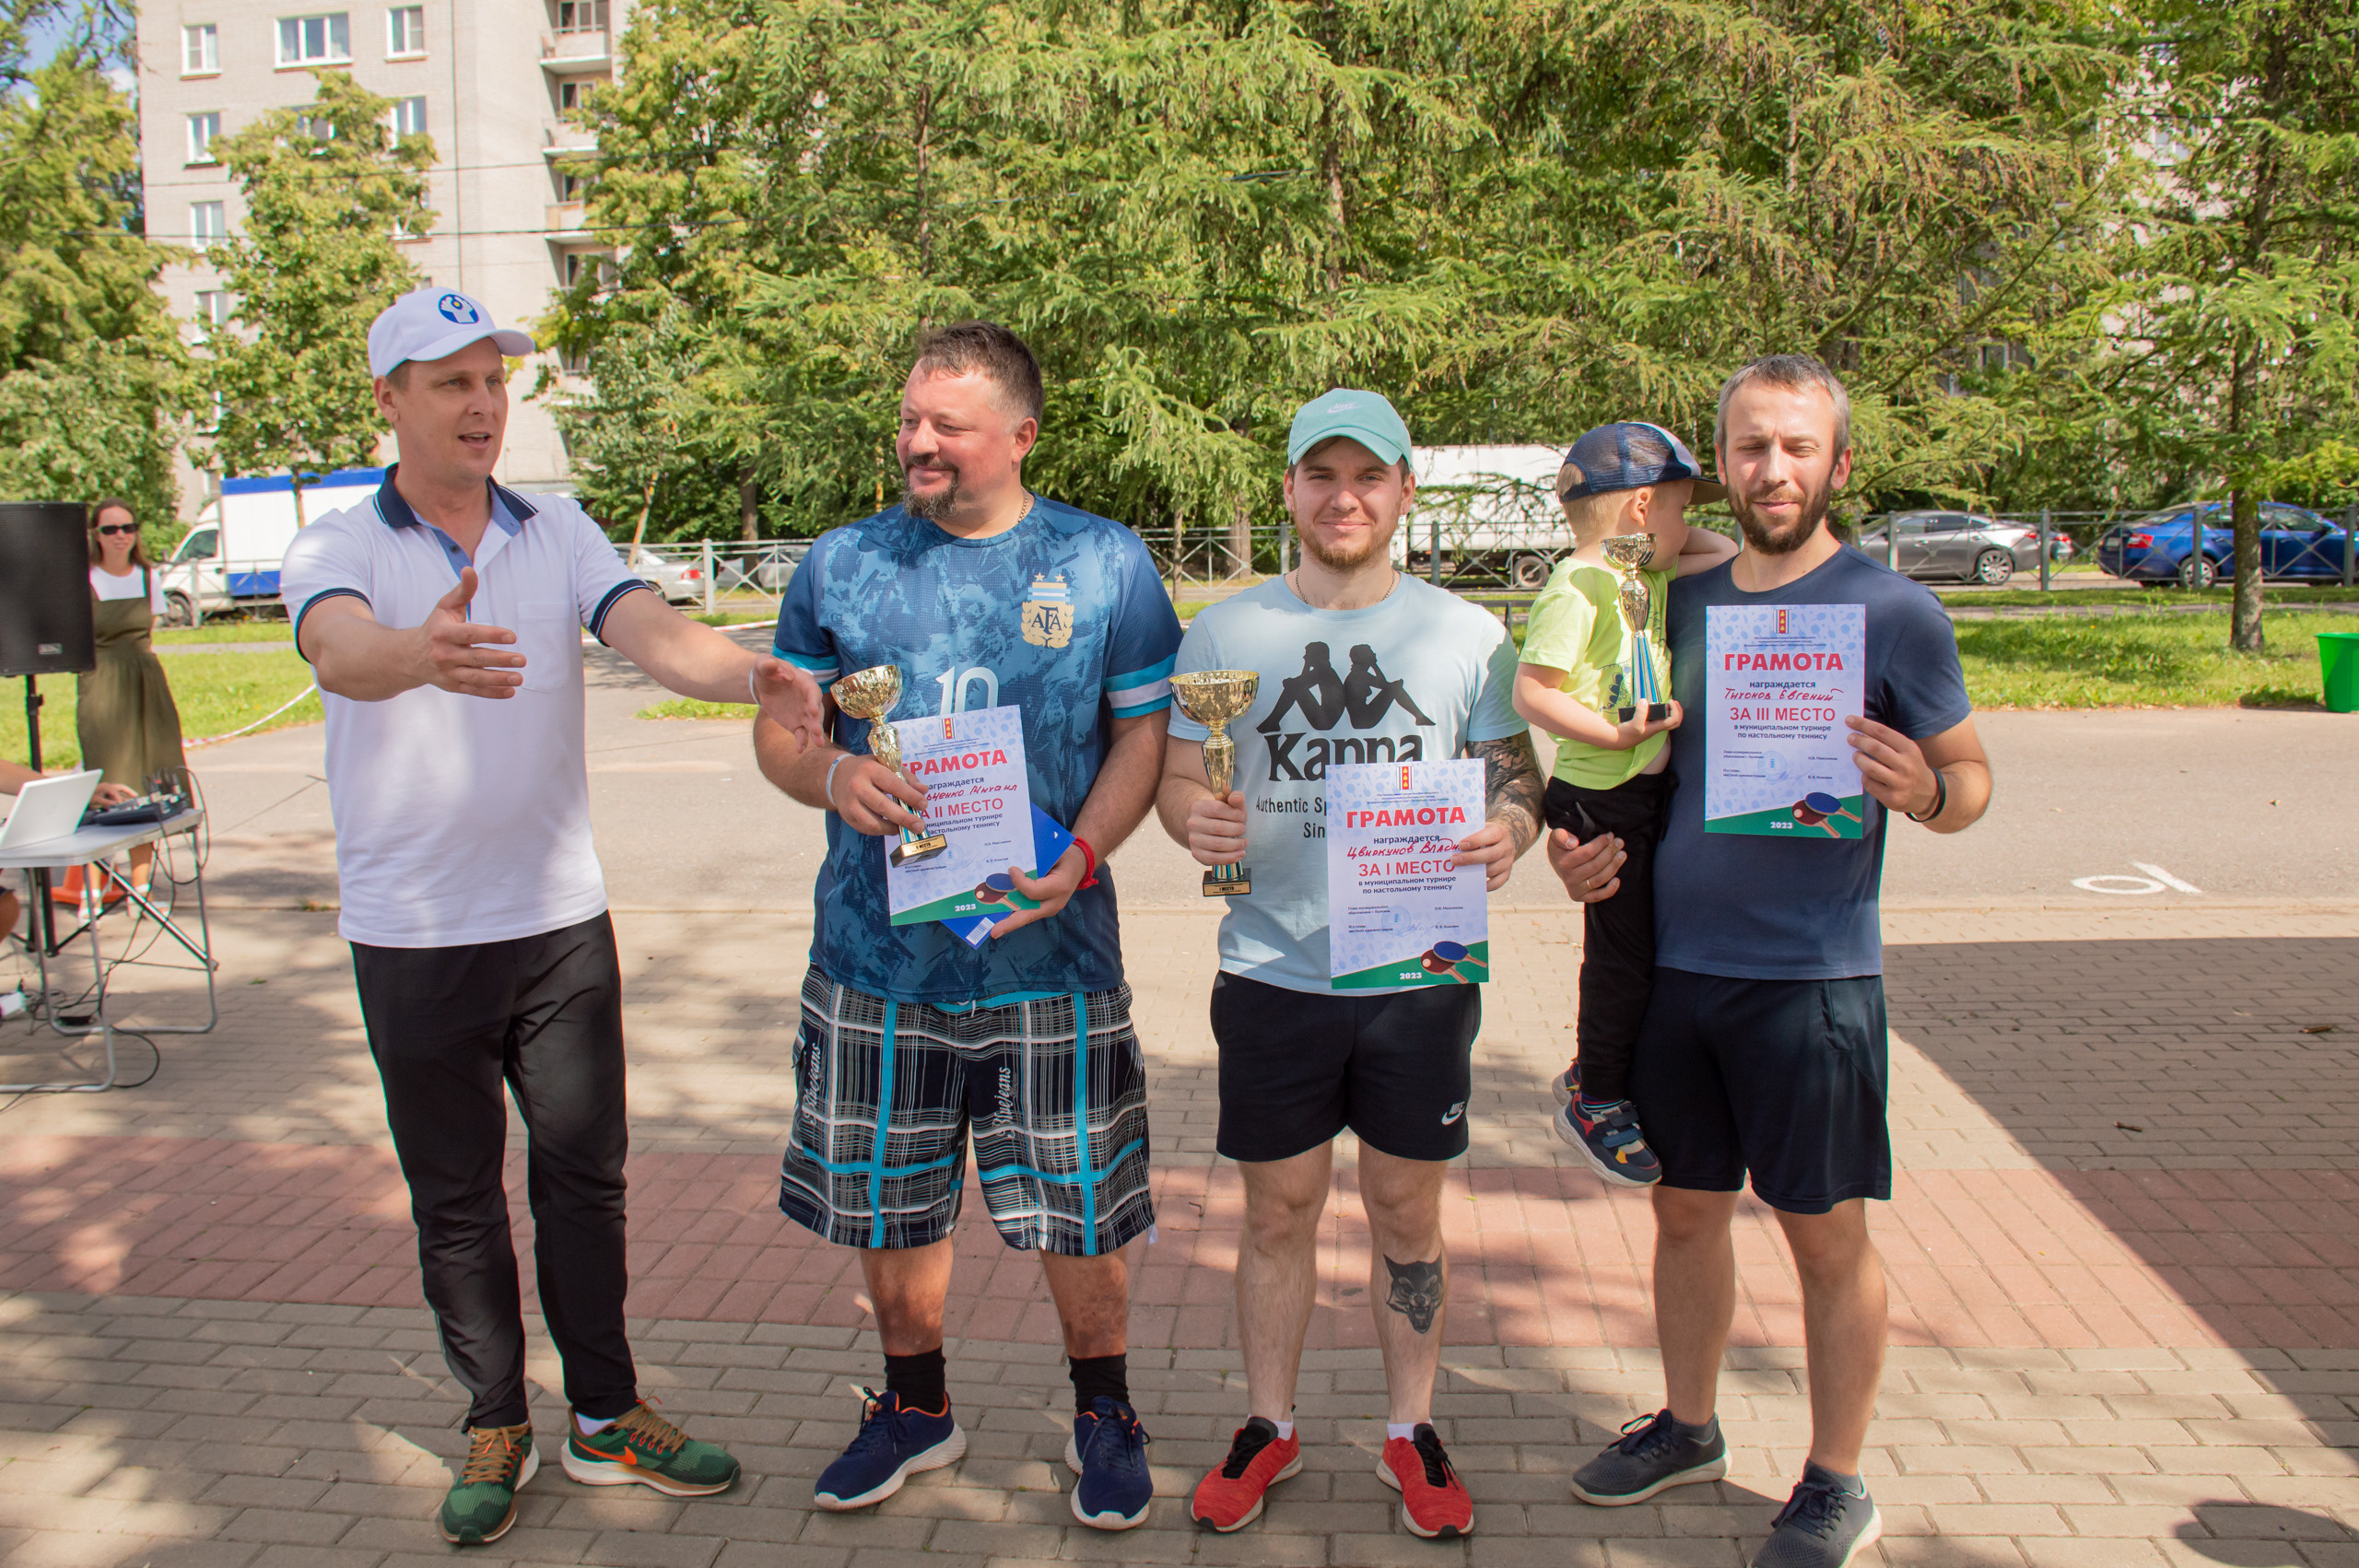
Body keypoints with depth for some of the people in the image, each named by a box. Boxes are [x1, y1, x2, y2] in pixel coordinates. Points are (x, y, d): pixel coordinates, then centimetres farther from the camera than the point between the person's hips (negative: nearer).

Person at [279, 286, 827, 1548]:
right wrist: (425, 653, -53)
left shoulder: (559, 533, 2)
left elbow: (652, 631, -15)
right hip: (413, 936, -2)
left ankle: (605, 1417, 25)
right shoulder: (338, 547, -5)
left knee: (584, 1174, 10)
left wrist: (753, 677, -38)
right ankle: (496, 1428, 27)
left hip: (560, 917, 2)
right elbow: (341, 650, -28)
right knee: (455, 1198, 11)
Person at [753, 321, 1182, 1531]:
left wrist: (1079, 858, -16)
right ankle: (915, 1405, 38)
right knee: (883, 1198, 14)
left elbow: (1142, 735, 1)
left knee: (1077, 1205, 6)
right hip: (877, 946, 3)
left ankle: (1102, 1414, 31)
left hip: (1045, 947, -2)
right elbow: (778, 726, 8)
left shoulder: (1105, 565, 0)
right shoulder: (841, 565, 5)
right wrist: (831, 774, -16)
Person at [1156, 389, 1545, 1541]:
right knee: (1278, 1210, 11)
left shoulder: (1465, 634, 3)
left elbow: (1517, 772, 6)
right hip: (1273, 973, 0)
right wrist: (1194, 819, -17)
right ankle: (1268, 1427, 30)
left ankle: (1411, 1431, 30)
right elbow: (1176, 775, 6)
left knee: (1407, 1209, 11)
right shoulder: (1224, 632, 3)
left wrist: (1507, 828, -18)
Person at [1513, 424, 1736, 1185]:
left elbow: (1728, 556, 21)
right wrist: (1613, 733, -23)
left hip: (1650, 790, 9)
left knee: (1642, 945, 15)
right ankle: (1595, 1104, 17)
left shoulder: (1649, 576, 10)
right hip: (1600, 796, -9)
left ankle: (1594, 1075, 32)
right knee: (1623, 950, 0)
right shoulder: (1579, 586, -16)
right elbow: (1529, 692, -20)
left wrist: (1673, 534, 10)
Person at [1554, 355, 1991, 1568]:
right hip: (1674, 963, 5)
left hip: (1812, 976, -5)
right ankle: (1687, 1428, 35)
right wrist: (1581, 846, 2)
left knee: (1826, 1235, 6)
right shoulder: (1687, 599, 8)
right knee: (1685, 1208, 16)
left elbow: (1970, 776, -2)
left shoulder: (1892, 612, -6)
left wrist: (1922, 791, -25)